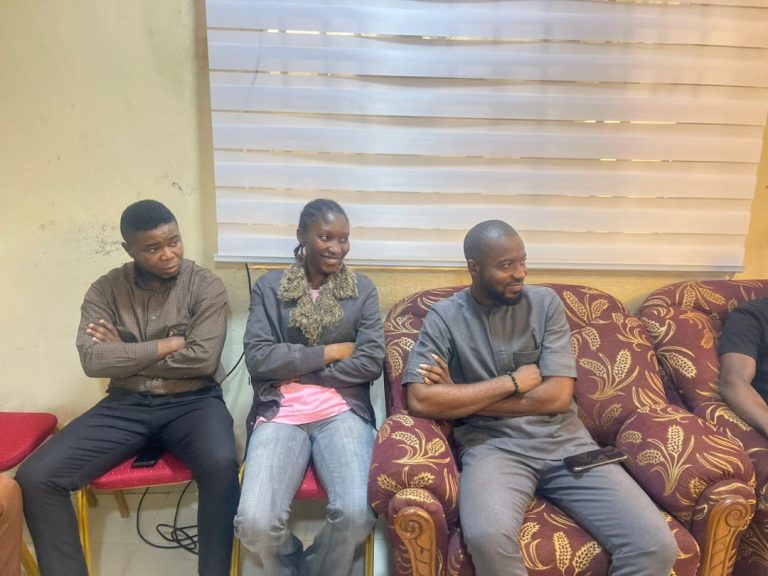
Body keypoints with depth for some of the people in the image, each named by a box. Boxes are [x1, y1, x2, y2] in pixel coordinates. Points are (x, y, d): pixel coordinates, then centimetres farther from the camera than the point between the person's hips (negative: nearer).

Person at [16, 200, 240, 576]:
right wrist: (169, 344, -12)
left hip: (192, 402, -3)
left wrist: (127, 355, -7)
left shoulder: (206, 286, -5)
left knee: (221, 465, -33)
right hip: (126, 404, 3)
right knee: (35, 477, -14)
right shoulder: (105, 290, 3)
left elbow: (202, 360, -15)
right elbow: (93, 361, -10)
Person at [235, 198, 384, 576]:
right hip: (280, 413, 0)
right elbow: (258, 359, -3)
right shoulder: (268, 287, 9)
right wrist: (330, 352, -5)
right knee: (255, 522, -22)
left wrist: (293, 368, -4)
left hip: (342, 412, 0)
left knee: (355, 514, -25)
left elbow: (371, 362, -1)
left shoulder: (363, 289, 10)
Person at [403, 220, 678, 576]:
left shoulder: (546, 303, 6)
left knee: (656, 546, -16)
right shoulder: (445, 316, 0)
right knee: (488, 537, -34)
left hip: (564, 441, 3)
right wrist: (513, 382, -9)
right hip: (493, 445, -2)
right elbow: (421, 401, -14)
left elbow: (558, 396, -3)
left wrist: (462, 397, -6)